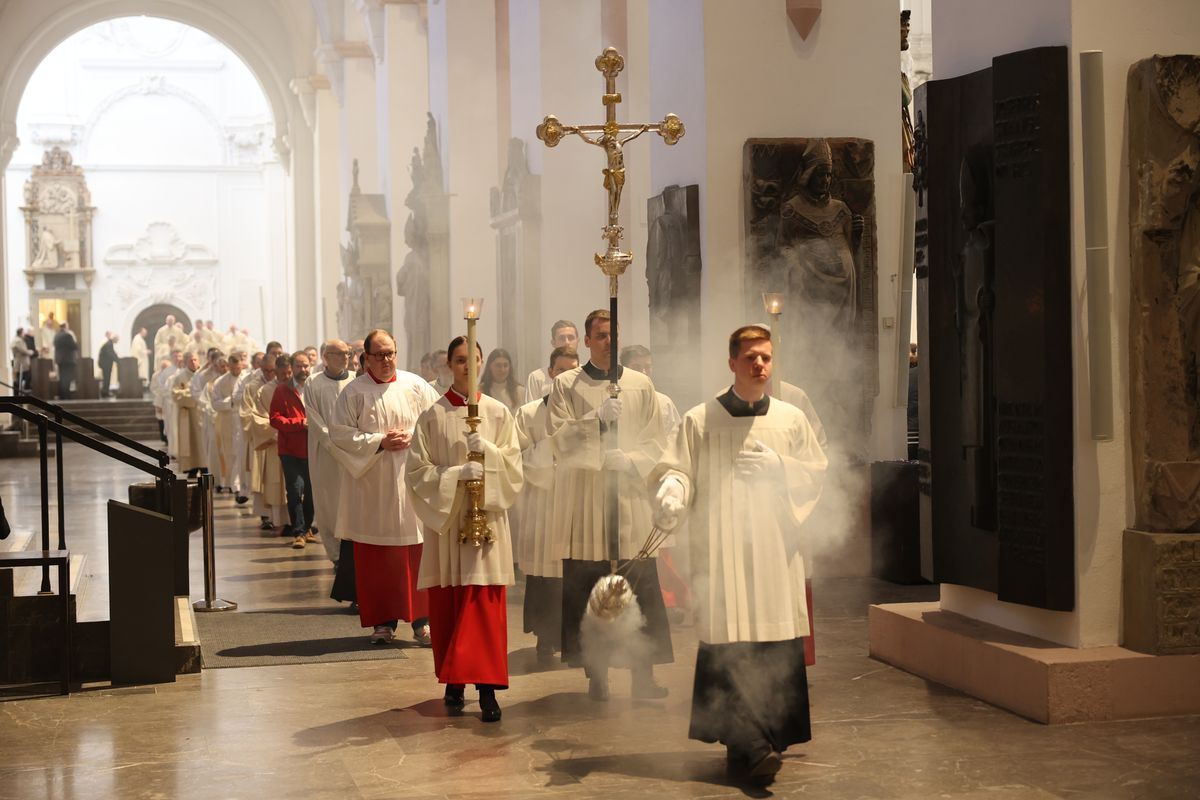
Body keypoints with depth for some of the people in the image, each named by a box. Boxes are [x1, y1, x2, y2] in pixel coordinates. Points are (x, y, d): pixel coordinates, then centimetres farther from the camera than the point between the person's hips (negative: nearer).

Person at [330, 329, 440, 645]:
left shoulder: (416, 386, 4)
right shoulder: (353, 391, 1)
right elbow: (339, 432, -3)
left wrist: (413, 437, -10)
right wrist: (378, 442, -12)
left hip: (411, 478, 1)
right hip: (372, 482, -1)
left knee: (417, 552, -1)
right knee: (375, 556, 2)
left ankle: (422, 619, 6)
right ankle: (383, 621, 10)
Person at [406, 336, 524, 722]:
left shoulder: (498, 413, 4)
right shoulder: (433, 416, 1)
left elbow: (513, 465, 2)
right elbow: (417, 470, -2)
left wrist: (488, 451, -17)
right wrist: (457, 473, -17)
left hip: (487, 516, 0)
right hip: (446, 517, 0)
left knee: (485, 602, -6)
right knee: (447, 603, 4)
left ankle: (487, 687, -8)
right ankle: (454, 681, 17)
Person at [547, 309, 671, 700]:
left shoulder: (641, 385, 11)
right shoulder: (565, 385, 6)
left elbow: (656, 441, 9)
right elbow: (559, 437, -4)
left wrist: (630, 459, -9)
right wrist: (598, 418, -18)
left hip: (630, 496, 2)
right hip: (584, 499, -1)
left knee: (640, 590, -2)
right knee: (586, 591, -1)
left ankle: (644, 675, 5)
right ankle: (596, 675, 7)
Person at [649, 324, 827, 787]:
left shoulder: (791, 419, 12)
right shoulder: (700, 420, 5)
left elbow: (816, 476, 12)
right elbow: (678, 469, 1)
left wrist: (777, 467, -5)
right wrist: (671, 493, -20)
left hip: (775, 549, 2)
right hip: (721, 552, -2)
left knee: (778, 647, -2)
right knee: (729, 645, -10)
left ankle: (770, 739, 10)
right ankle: (749, 746, -12)